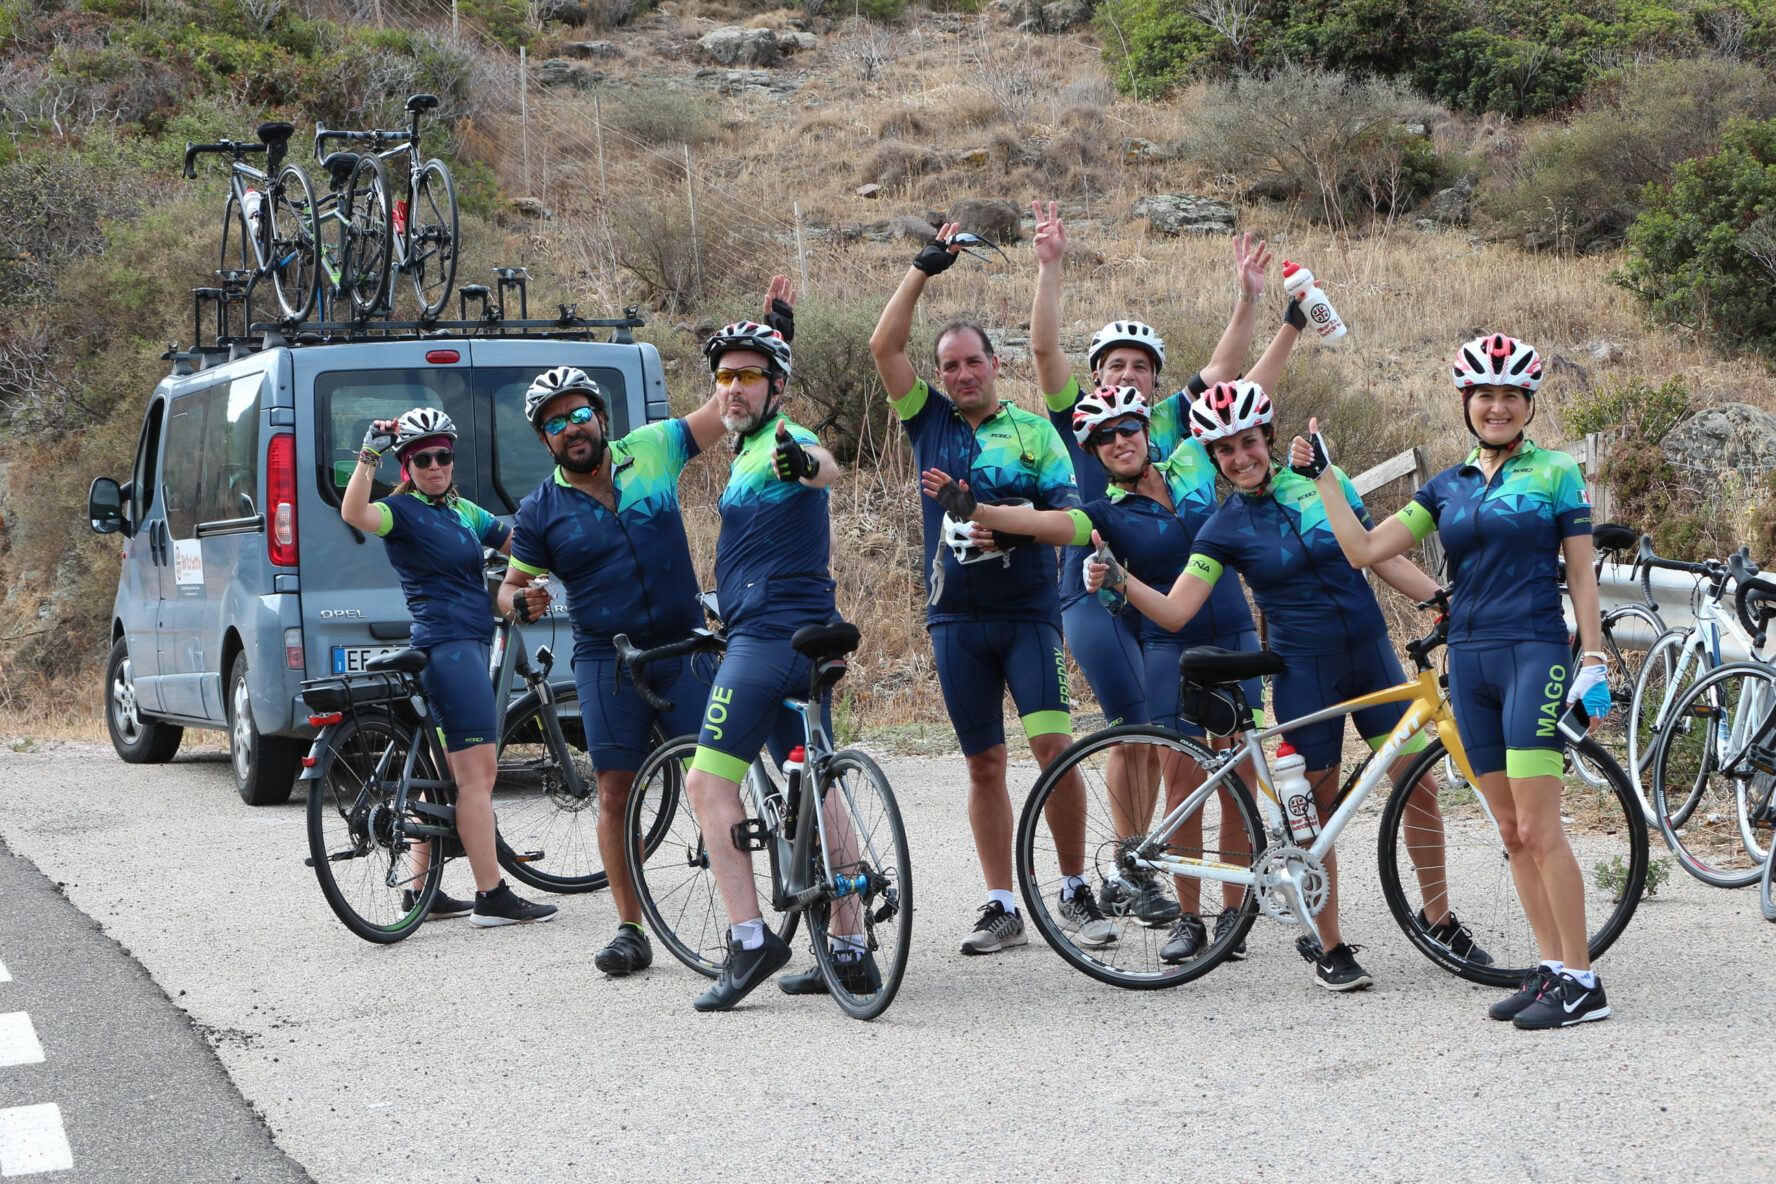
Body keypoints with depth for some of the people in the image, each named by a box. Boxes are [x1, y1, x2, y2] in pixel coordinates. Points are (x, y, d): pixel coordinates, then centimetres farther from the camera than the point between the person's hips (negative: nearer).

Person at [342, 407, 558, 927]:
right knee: (479, 769, -11)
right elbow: (355, 513, -27)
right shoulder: (403, 510, -8)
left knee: (448, 771, 12)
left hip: (471, 643, 9)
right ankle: (492, 897, -12)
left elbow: (516, 542, 16)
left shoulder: (462, 510, 16)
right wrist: (369, 455, -34)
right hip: (447, 644, -9)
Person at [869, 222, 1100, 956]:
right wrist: (922, 271, -4)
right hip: (956, 617, 2)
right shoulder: (929, 422, 9)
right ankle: (1001, 909, 11)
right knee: (984, 763, 5)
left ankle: (1076, 891, -1)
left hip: (1028, 612, -2)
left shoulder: (1033, 431, 5)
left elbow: (1070, 511, -3)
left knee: (1053, 745, -14)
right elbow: (884, 347, 1)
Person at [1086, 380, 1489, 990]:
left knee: (1421, 788, 1)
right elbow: (1175, 611, -9)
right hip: (1304, 670, -2)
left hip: (1370, 653, 2)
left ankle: (1440, 923, 17)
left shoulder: (1324, 481, 3)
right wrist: (1120, 581, -25)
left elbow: (1384, 557, 9)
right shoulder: (1224, 528, -3)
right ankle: (1330, 948, 13)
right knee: (1317, 812, 0)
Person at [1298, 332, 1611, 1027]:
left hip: (1534, 652, -5)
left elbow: (1581, 576, 1)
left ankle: (1581, 982, -5)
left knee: (1539, 829, -10)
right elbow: (1363, 549, 8)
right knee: (1511, 832, 7)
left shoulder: (1555, 474, 1)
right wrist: (1323, 476, 6)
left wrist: (1593, 662, -6)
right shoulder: (1448, 488, 12)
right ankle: (1551, 967, 13)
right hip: (1469, 658, 6)